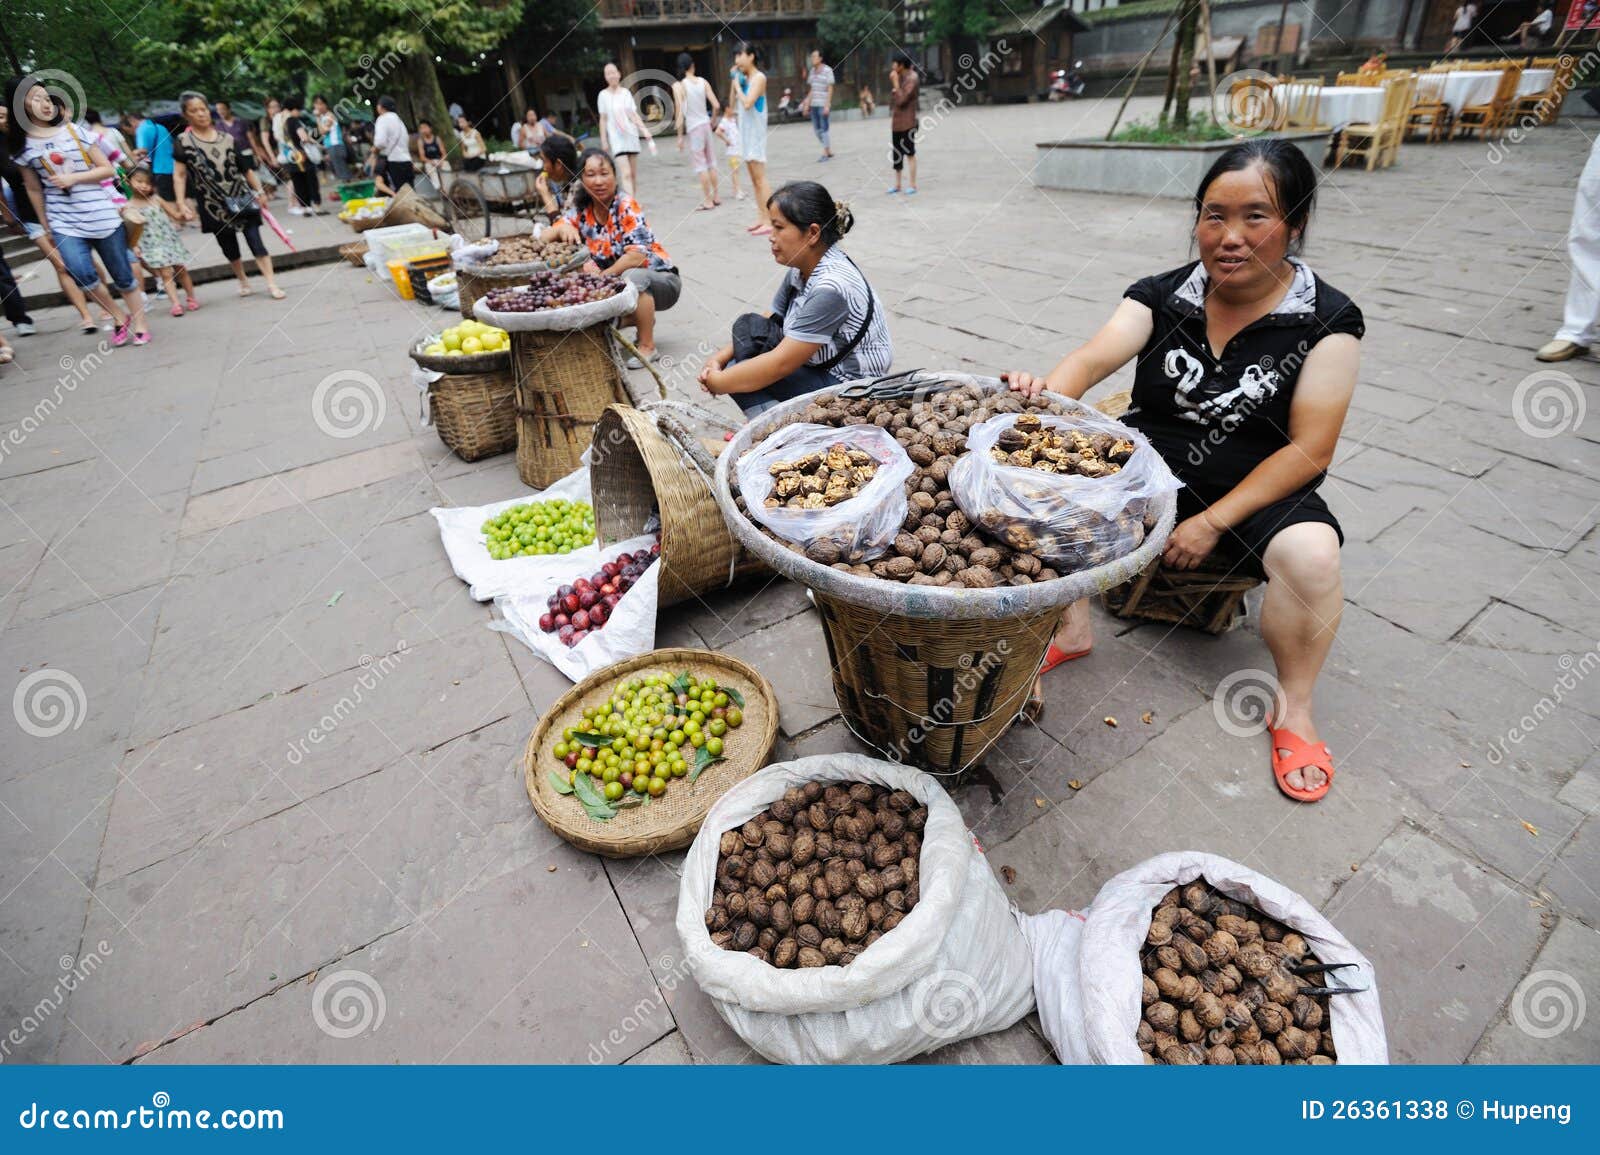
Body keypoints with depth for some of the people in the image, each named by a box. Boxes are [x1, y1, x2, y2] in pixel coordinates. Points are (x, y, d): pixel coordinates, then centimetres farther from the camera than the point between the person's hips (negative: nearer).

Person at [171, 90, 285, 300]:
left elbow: (245, 167, 10)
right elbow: (179, 175, -2)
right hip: (213, 203, 0)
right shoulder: (183, 142, -2)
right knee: (229, 246, 9)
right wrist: (181, 203, -10)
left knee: (255, 240, -9)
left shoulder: (226, 138, 4)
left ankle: (271, 283, -11)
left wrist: (259, 191, 5)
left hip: (241, 197, 0)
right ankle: (243, 281, 24)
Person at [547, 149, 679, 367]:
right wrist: (564, 228, -26)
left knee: (632, 277, -37)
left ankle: (647, 346, -19)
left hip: (660, 279, -7)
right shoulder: (582, 209, 0)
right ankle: (643, 319, 12)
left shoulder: (626, 206, -16)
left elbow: (637, 256, -28)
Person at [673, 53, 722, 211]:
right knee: (711, 162, 15)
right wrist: (712, 120, 17)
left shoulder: (679, 85, -10)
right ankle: (715, 197, 22)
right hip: (705, 124, 4)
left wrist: (680, 136, -10)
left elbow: (680, 113, -15)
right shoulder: (703, 81, 1)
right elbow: (716, 106, -1)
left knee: (700, 165, 2)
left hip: (693, 128, -4)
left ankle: (708, 200, 4)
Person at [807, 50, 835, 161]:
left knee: (823, 128, -4)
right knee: (816, 129, 9)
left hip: (823, 105, -7)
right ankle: (829, 151, 20)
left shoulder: (828, 70, -8)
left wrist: (827, 105, -17)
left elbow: (830, 89, -10)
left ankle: (825, 153, 4)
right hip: (814, 104, 7)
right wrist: (808, 102, 12)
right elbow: (812, 88, 16)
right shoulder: (812, 70, 11)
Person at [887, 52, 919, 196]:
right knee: (896, 154, 11)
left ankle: (912, 185, 3)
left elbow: (902, 100, -20)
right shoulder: (899, 77, 10)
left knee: (910, 153, -2)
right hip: (895, 122, 8)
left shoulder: (911, 78, -13)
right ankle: (897, 184, 20)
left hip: (907, 122, -8)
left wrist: (895, 83, -17)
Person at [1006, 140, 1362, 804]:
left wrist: (1212, 522, -21)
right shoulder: (1161, 296, -2)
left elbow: (1309, 450, -11)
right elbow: (1095, 358, -19)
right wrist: (1044, 392, -43)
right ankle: (1072, 629, -4)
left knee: (1312, 556, -31)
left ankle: (1293, 710, -4)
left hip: (1257, 491, -1)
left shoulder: (1325, 321, -8)